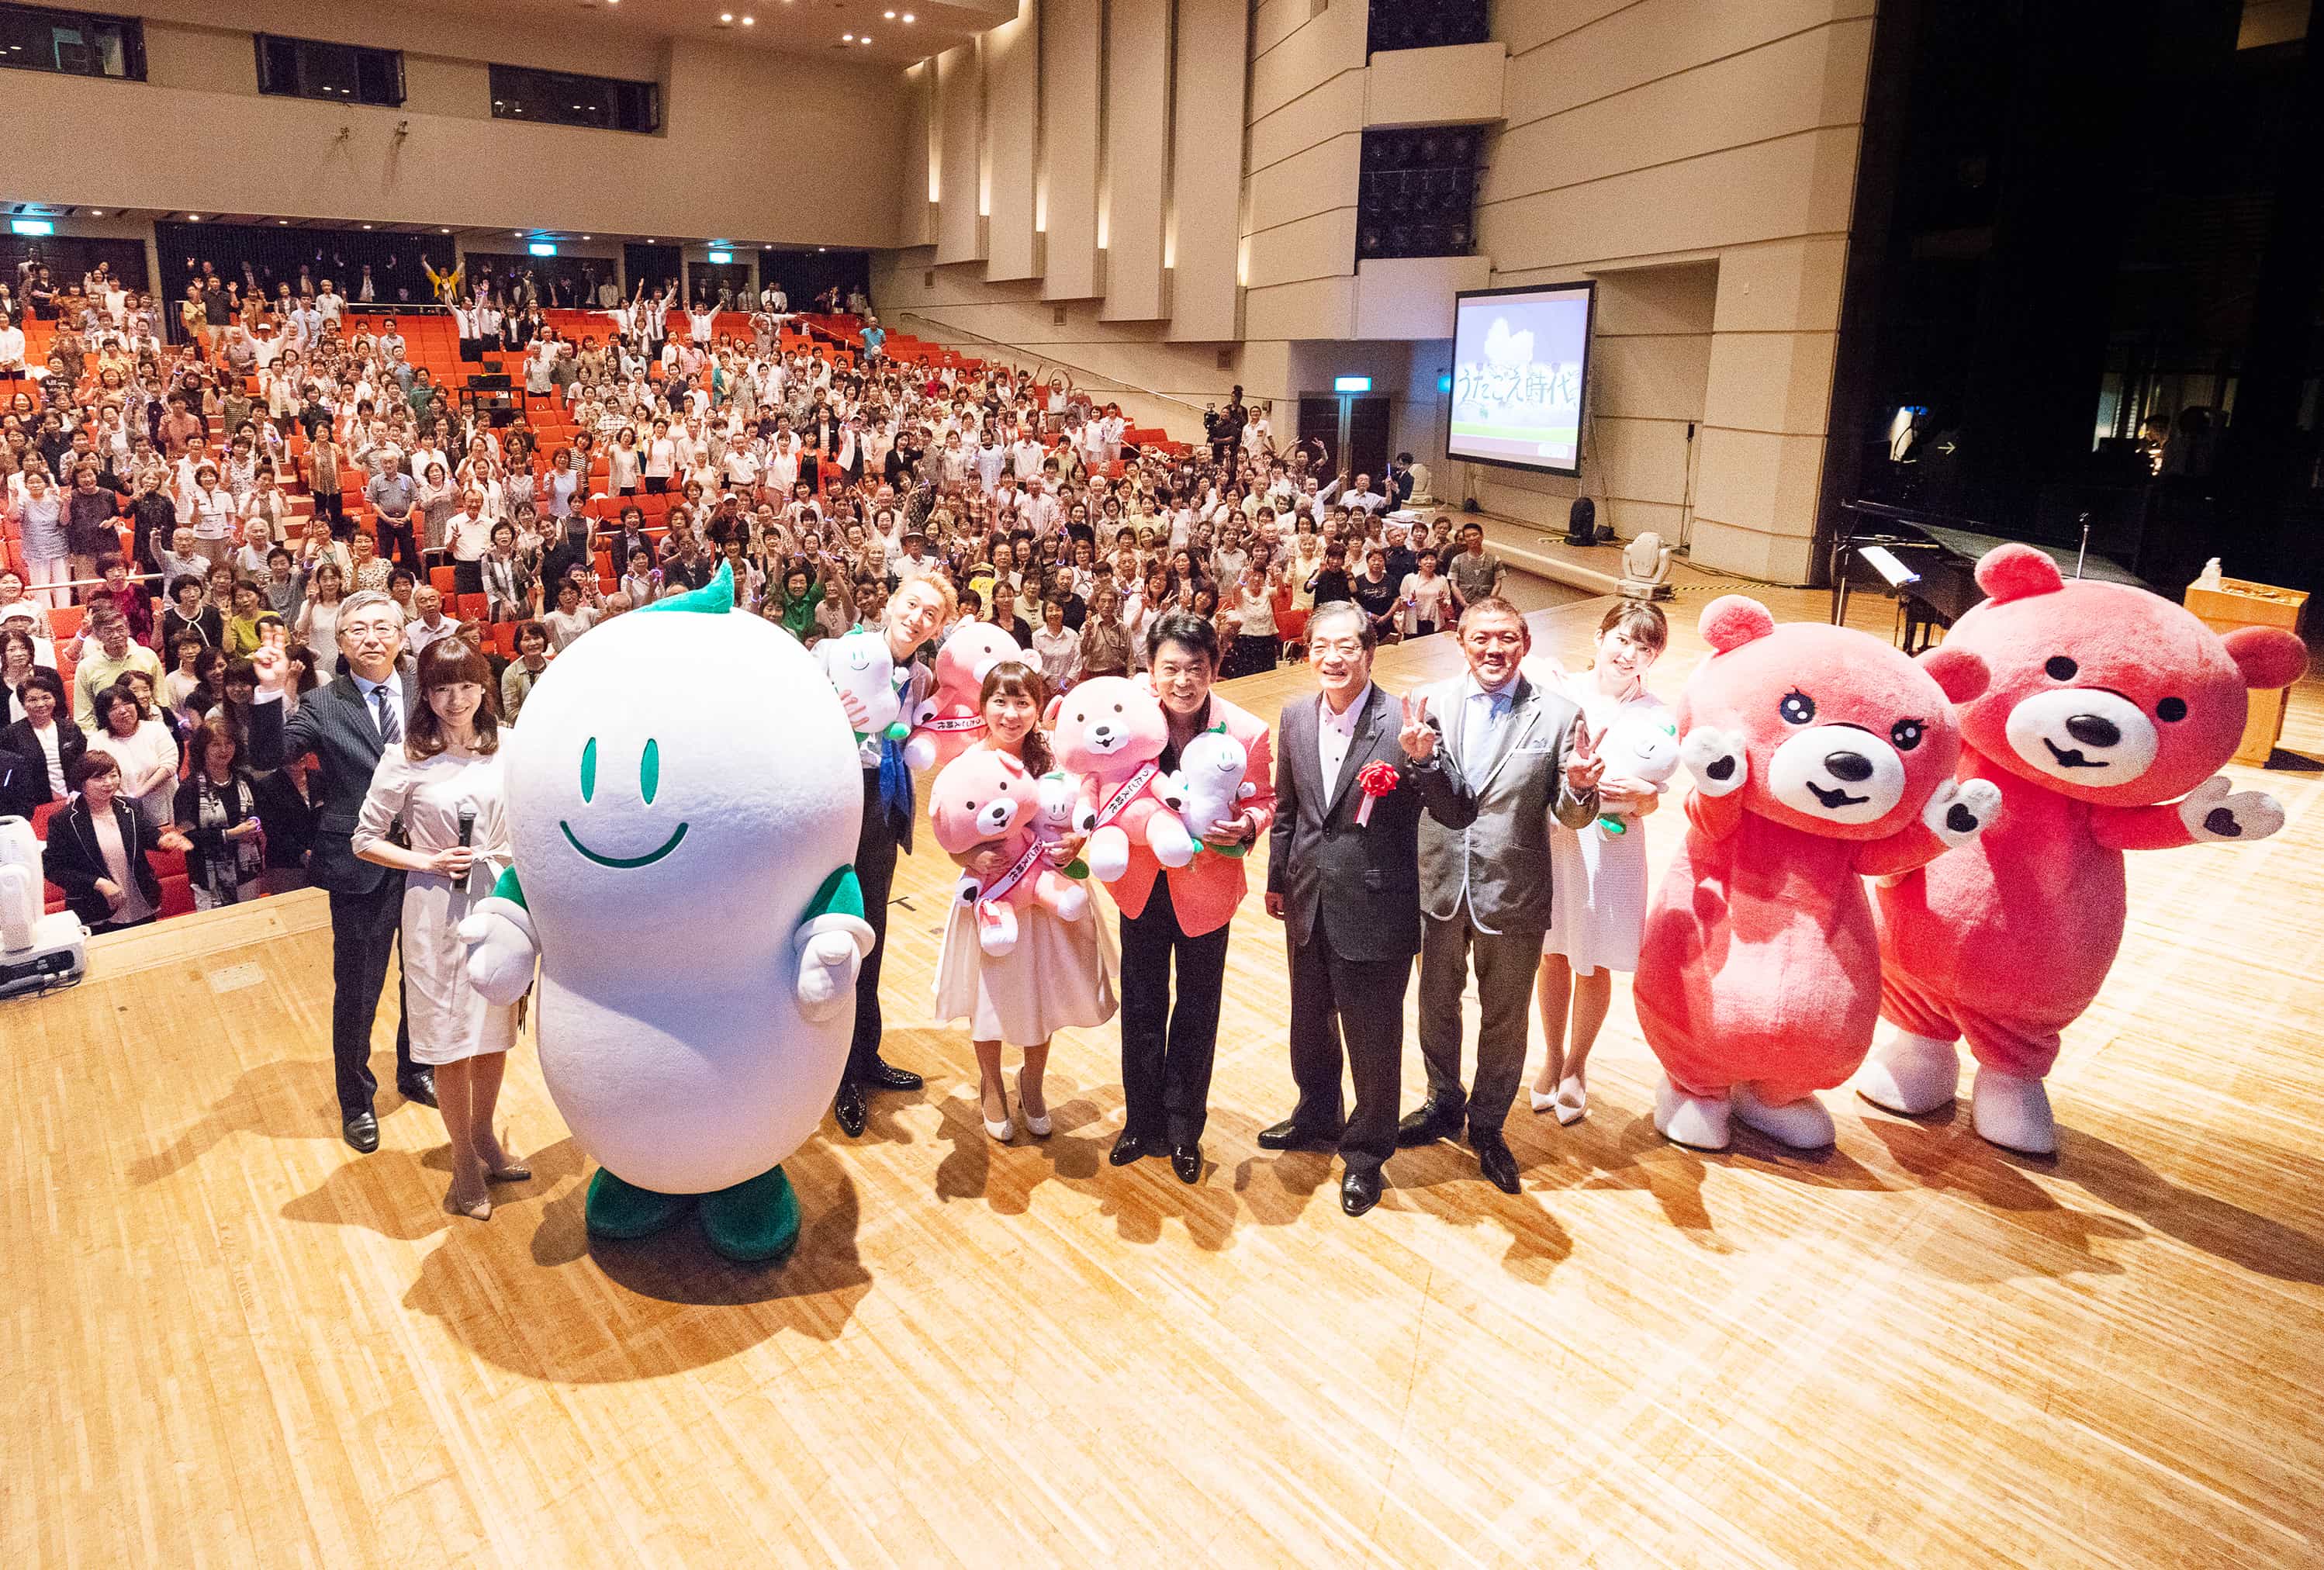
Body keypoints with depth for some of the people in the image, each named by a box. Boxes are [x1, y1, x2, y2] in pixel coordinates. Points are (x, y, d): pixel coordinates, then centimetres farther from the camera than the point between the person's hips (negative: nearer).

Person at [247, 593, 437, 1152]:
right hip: (360, 869, -3)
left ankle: (415, 1072, 43)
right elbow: (267, 757, -16)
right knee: (357, 991, 10)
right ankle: (356, 1100, 31)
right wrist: (270, 692, -29)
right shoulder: (324, 705, -6)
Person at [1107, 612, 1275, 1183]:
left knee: (1197, 1012, 15)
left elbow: (1264, 799, -4)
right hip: (1141, 883, 1)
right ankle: (1143, 1121, 37)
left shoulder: (1247, 733, -19)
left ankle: (1184, 1130, 35)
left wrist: (1247, 825, -26)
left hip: (1206, 886, -1)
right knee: (1141, 1007, 16)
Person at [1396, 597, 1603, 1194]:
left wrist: (1580, 789, -31)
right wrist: (1418, 759, -27)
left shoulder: (1557, 715, -11)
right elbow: (1416, 798, -7)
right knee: (1436, 1004, 21)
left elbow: (1570, 816, -9)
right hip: (1438, 886, 2)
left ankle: (1487, 1125, 39)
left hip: (1512, 895, -2)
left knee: (1504, 1019, 16)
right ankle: (1444, 1105, 46)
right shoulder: (1430, 703, -5)